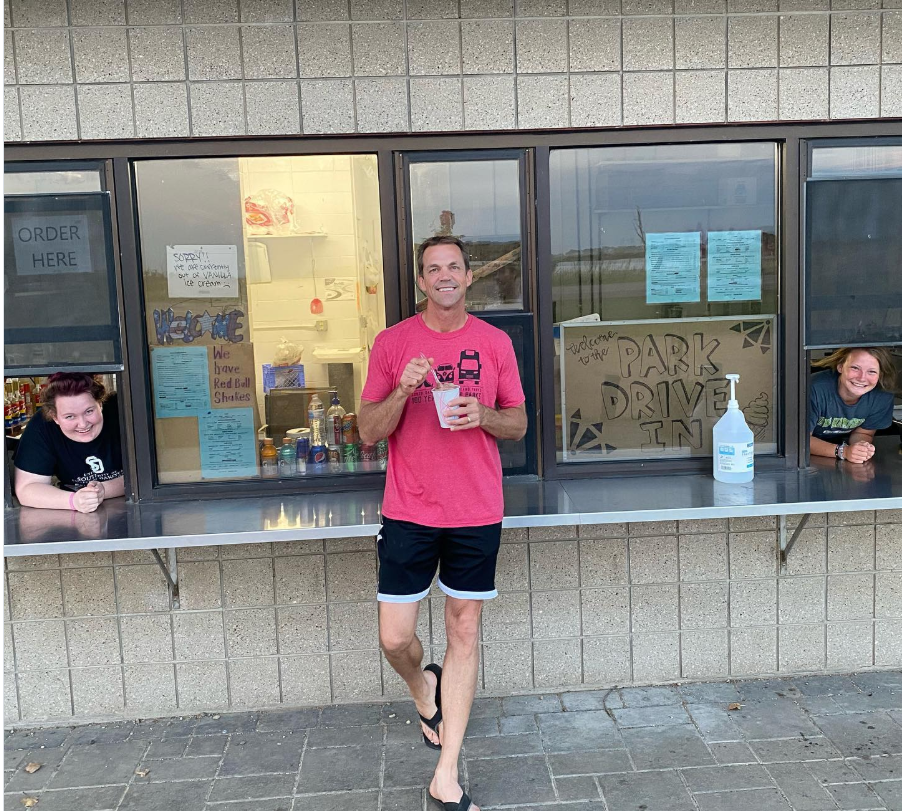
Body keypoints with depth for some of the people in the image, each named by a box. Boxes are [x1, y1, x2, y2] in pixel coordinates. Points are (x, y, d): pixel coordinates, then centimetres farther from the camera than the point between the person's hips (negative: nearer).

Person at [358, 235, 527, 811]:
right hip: (409, 514, 0)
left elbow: (519, 424, 9)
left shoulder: (495, 343, 4)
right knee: (395, 638, 2)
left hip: (476, 514, 1)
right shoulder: (392, 343, 1)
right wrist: (403, 390, -18)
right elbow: (369, 433, 0)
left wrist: (484, 414, -12)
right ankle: (424, 689, 41)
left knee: (465, 632, 6)